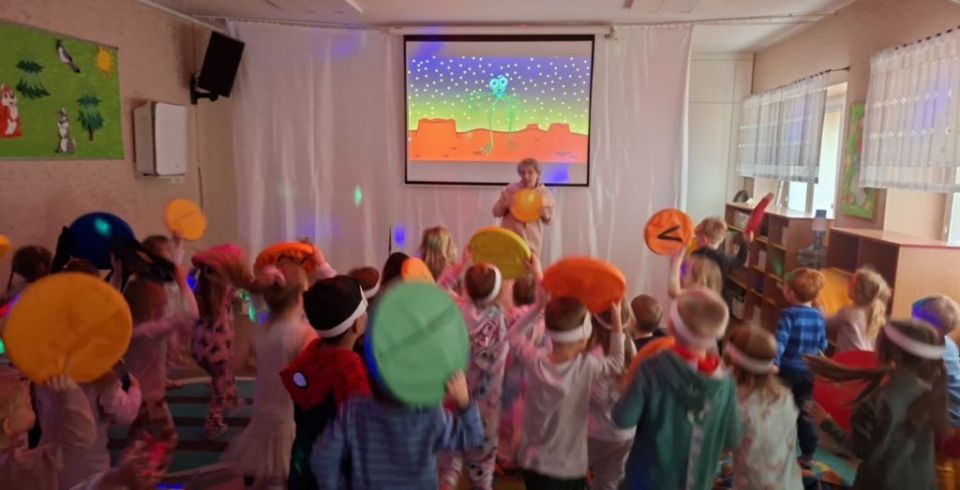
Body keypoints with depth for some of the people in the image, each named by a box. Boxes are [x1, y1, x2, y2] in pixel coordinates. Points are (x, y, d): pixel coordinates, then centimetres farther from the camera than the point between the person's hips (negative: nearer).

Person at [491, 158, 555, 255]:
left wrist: (544, 213, -13)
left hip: (532, 241, 1)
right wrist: (505, 205, -15)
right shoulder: (510, 190, 1)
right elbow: (496, 212, 5)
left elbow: (549, 219, 9)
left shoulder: (545, 194, 2)